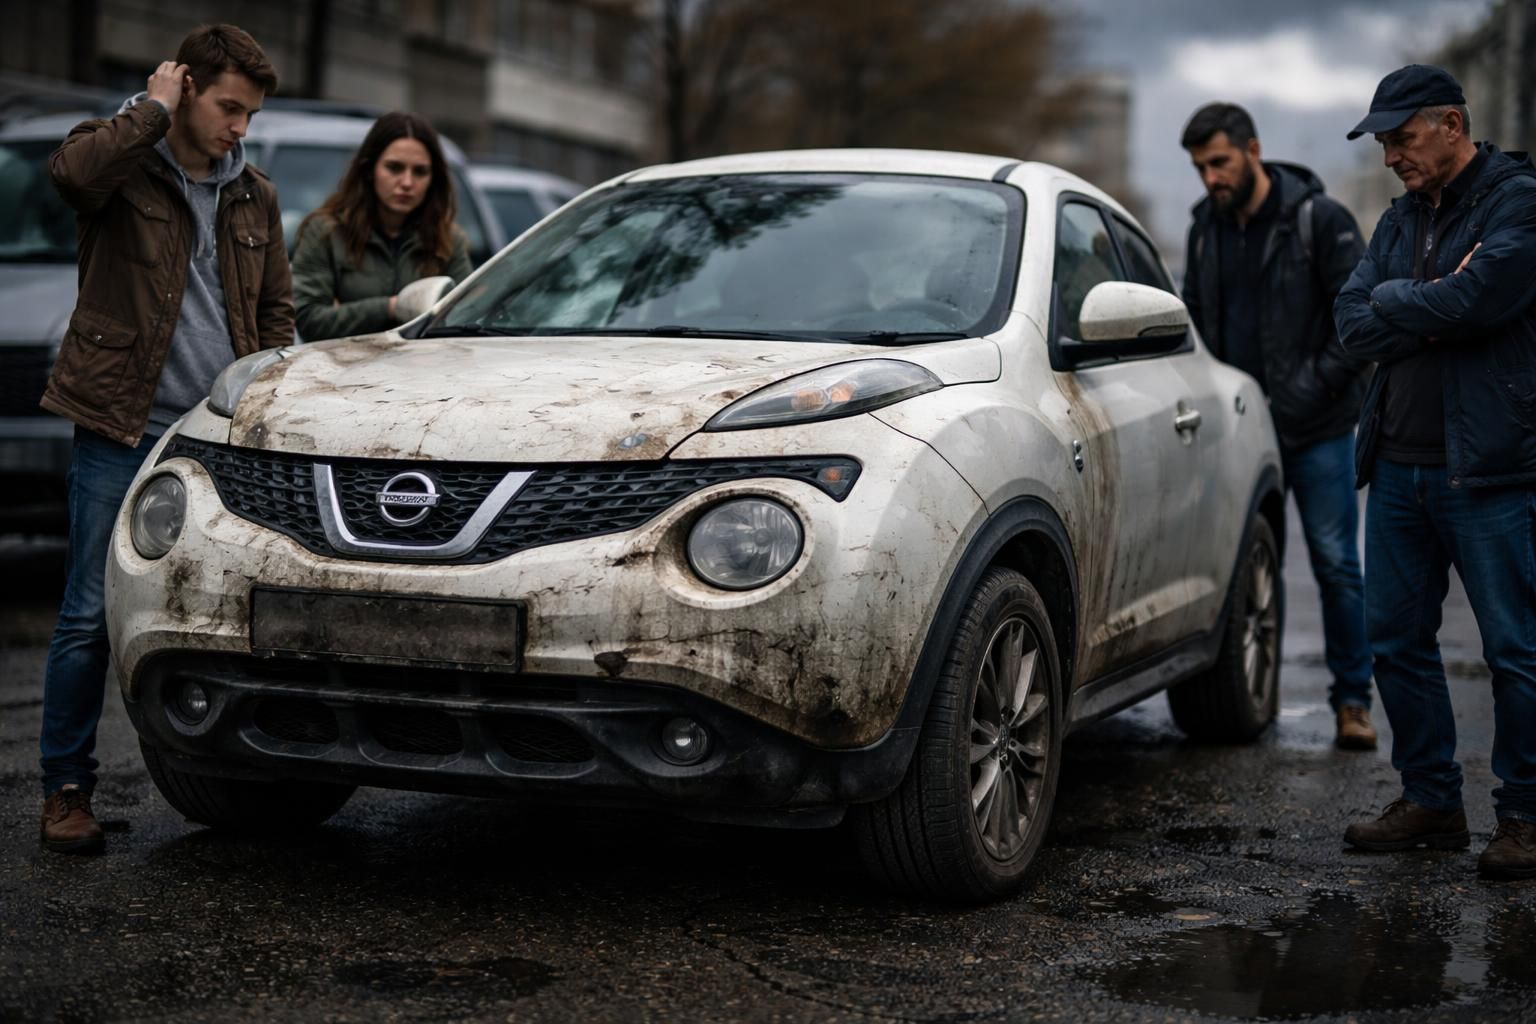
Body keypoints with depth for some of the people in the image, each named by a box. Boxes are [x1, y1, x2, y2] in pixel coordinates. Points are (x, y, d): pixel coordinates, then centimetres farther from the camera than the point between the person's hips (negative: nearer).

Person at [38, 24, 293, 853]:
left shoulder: (254, 198, 13)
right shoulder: (126, 166, -3)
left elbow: (275, 309, 21)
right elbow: (72, 169, -29)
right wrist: (154, 110, -16)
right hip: (121, 432, -5)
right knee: (91, 615, -3)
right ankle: (65, 787, 7)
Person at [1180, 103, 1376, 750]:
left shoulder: (1318, 220, -7)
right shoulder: (1206, 226, 10)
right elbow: (1194, 316, 21)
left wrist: (1317, 385, -13)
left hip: (1317, 429, -5)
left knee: (1335, 563, -2)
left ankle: (1352, 700, 7)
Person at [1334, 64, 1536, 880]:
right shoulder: (1403, 216, 16)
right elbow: (1354, 323, 6)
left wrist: (1394, 302, -5)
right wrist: (1434, 308, -9)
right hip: (1398, 464, 8)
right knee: (1397, 639, 10)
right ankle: (1430, 801, 22)